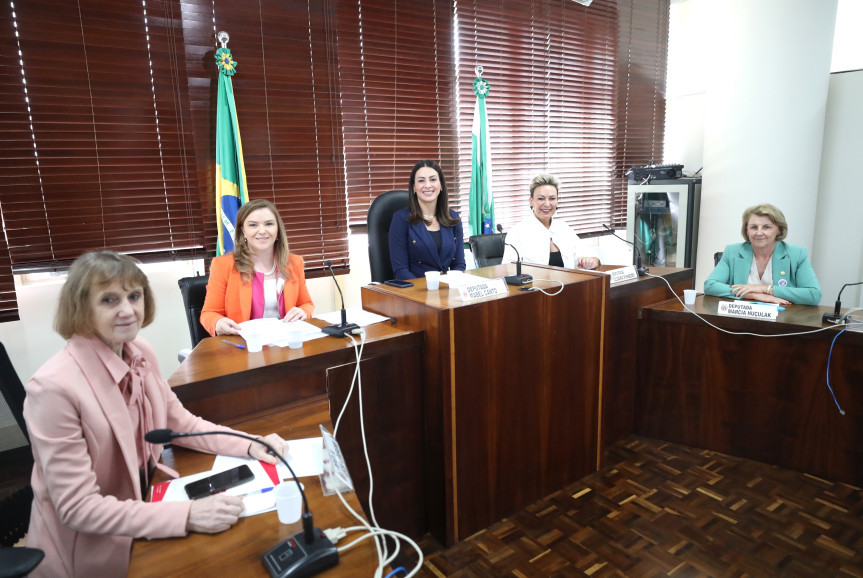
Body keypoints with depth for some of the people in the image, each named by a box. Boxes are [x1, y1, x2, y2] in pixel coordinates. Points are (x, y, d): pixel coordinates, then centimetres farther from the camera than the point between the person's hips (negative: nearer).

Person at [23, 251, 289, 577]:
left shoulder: (140, 353, -6)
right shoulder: (55, 386, -26)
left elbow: (179, 423, 4)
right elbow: (77, 508, -24)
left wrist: (250, 446, -10)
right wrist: (186, 516, -31)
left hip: (140, 504, 6)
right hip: (90, 549, -5)